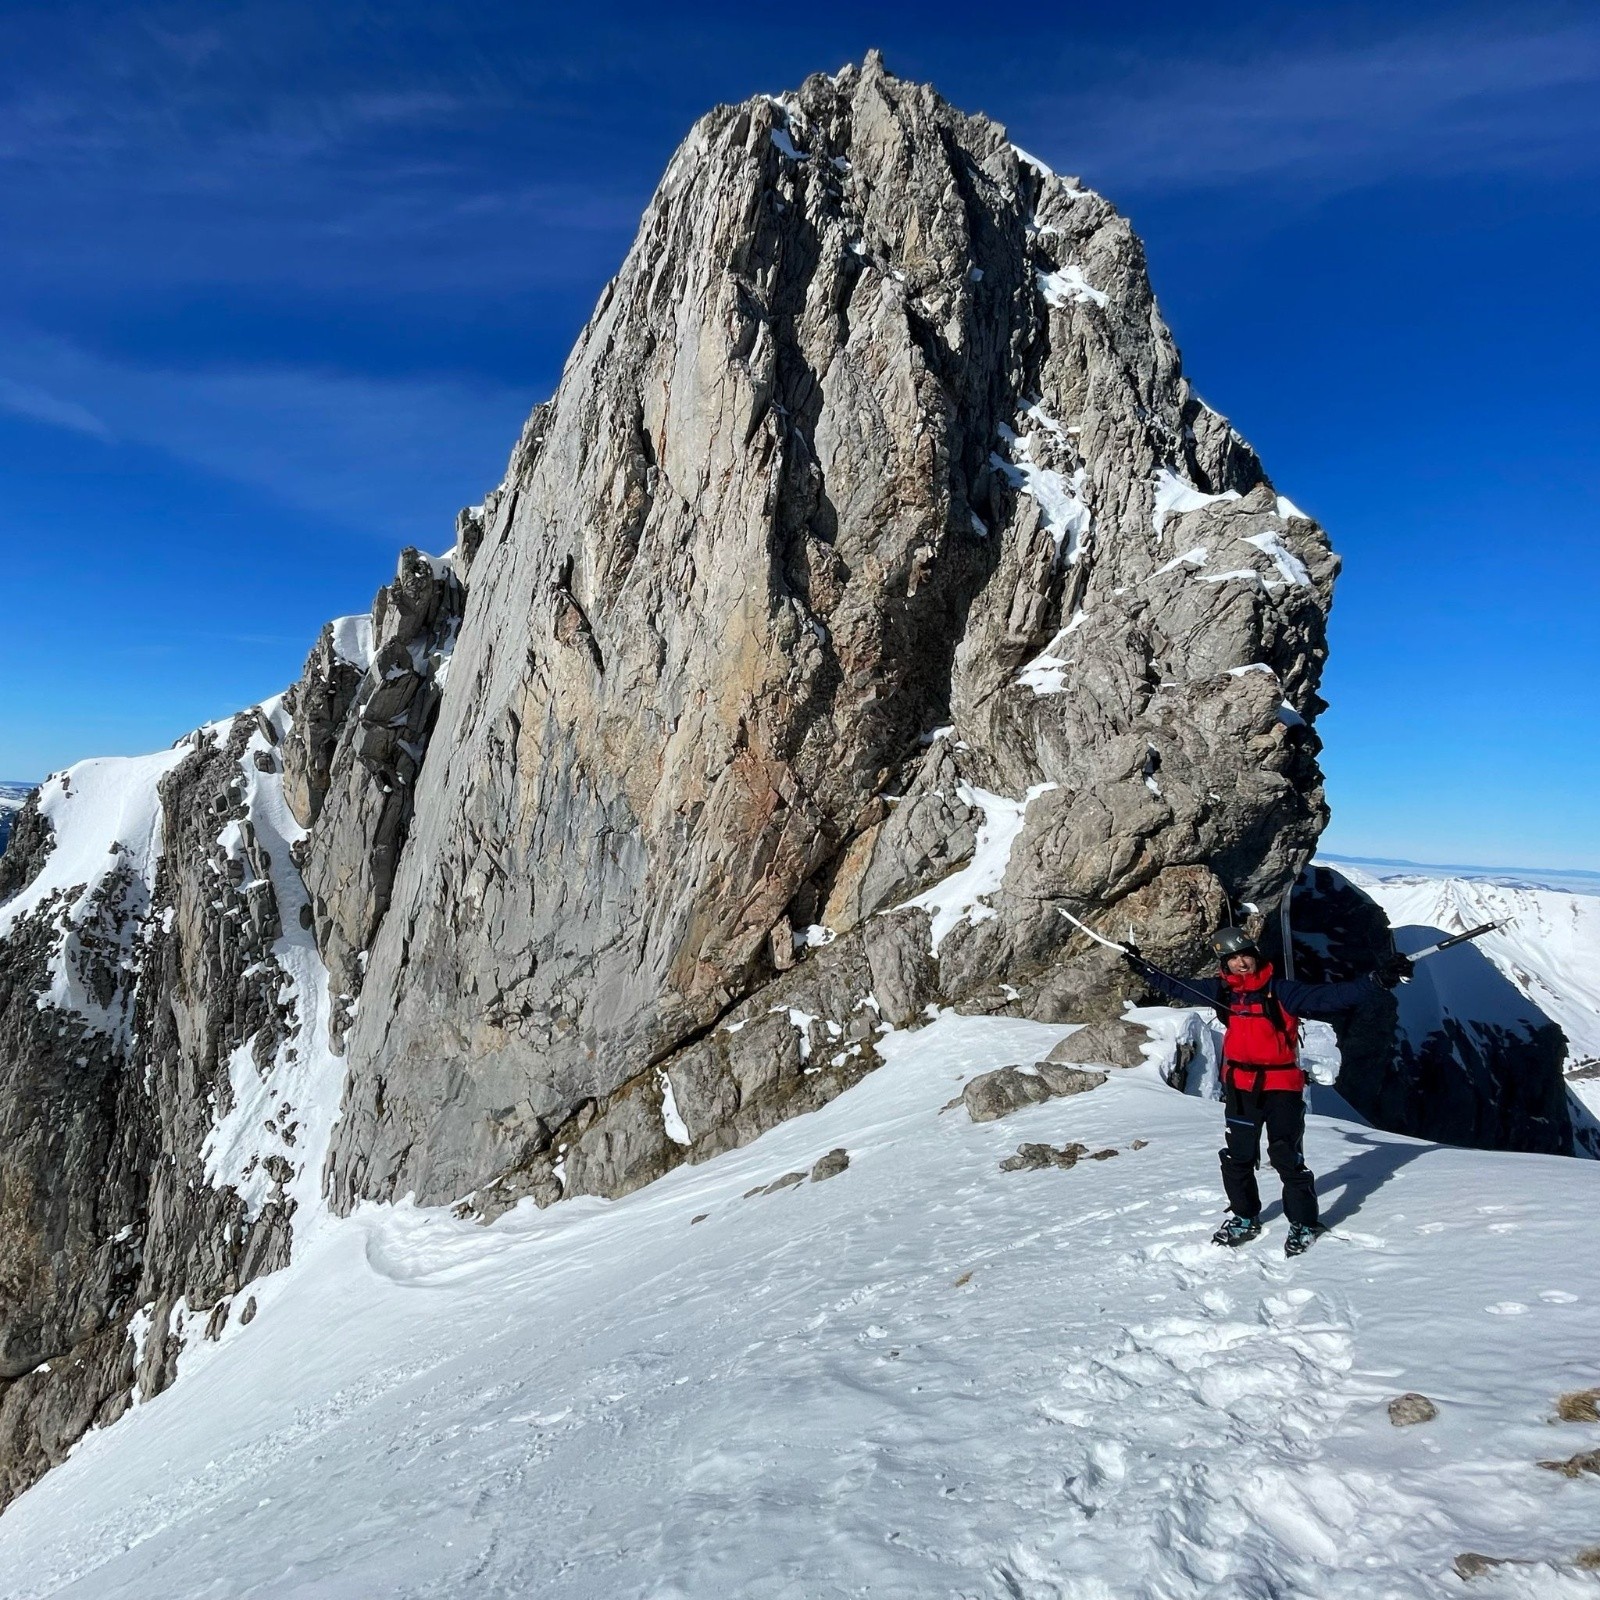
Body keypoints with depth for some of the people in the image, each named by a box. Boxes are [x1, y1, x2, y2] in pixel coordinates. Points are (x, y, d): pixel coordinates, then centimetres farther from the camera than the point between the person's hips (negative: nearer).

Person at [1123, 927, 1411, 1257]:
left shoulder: (1280, 990, -12)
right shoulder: (1221, 991, 1)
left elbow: (1329, 996, -20)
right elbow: (1178, 987, 14)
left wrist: (1377, 980, -30)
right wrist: (1142, 967, 18)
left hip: (1282, 1086, -4)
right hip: (1240, 1087, 5)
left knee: (1287, 1158, -3)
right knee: (1236, 1157, 12)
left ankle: (1304, 1223, 18)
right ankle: (1245, 1218, 31)